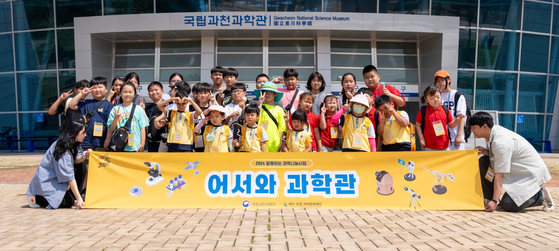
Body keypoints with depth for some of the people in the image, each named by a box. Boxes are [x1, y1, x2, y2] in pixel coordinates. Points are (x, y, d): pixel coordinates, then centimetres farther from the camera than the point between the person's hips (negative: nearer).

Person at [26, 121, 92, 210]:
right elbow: (69, 176, -28)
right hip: (46, 182, -9)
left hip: (56, 178, 9)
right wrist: (78, 198, -29)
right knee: (69, 202, -18)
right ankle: (36, 199, -4)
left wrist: (84, 156, -22)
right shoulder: (63, 149, -26)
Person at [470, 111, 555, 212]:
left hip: (531, 173, -9)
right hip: (516, 170, 9)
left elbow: (499, 174, -30)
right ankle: (488, 199, 5)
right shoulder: (493, 133, -2)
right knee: (483, 162, -2)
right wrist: (485, 151, -12)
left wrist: (495, 201, -28)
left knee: (507, 205, -19)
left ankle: (541, 196, 4)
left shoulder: (501, 142, -29)